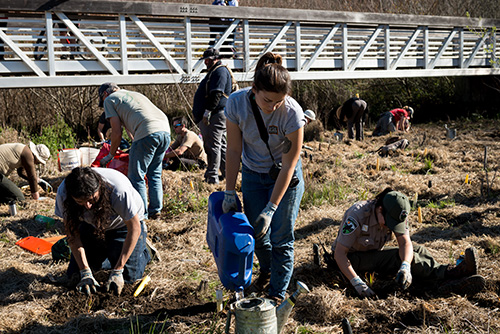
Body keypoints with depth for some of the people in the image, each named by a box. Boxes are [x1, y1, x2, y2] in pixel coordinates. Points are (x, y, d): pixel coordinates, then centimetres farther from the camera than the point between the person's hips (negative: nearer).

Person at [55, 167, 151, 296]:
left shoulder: (118, 190, -42)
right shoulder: (63, 193, -32)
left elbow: (134, 229, -29)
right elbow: (73, 234, -20)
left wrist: (117, 271, -30)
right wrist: (85, 273, -26)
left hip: (124, 223, -3)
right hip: (92, 225, 3)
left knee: (129, 276, -12)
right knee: (74, 273, -1)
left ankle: (142, 250, 20)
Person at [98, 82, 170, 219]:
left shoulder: (109, 99, 15)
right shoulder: (135, 94, 36)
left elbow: (117, 133, 7)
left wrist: (110, 156, 21)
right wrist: (133, 150, 47)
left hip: (148, 133, -8)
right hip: (166, 131, 8)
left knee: (136, 176, 3)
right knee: (154, 174, 20)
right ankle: (155, 210, 23)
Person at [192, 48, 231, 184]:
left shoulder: (220, 71, -11)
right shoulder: (214, 71, 23)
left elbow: (216, 94, -21)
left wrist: (207, 112, -23)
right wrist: (204, 114, 25)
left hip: (215, 116, -11)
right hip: (215, 116, 11)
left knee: (213, 146, -10)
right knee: (222, 145, 14)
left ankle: (212, 177, -8)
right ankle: (227, 174, 21)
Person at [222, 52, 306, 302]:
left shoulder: (292, 112, -31)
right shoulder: (237, 103, -24)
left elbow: (288, 165, -23)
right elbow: (233, 151, -12)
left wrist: (271, 209, -22)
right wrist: (229, 192, -10)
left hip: (285, 176, -3)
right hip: (252, 174, 3)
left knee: (281, 238, -2)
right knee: (256, 233, 13)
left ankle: (277, 293, 16)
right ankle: (266, 272, 42)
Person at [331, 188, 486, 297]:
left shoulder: (397, 214, -13)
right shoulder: (357, 215, -32)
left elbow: (405, 243, -23)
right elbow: (339, 253, -32)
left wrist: (405, 267, -45)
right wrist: (356, 282, -43)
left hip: (375, 253, 6)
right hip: (353, 259, -6)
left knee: (417, 250, -17)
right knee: (398, 257, -27)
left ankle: (450, 283, -35)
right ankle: (450, 273, -30)